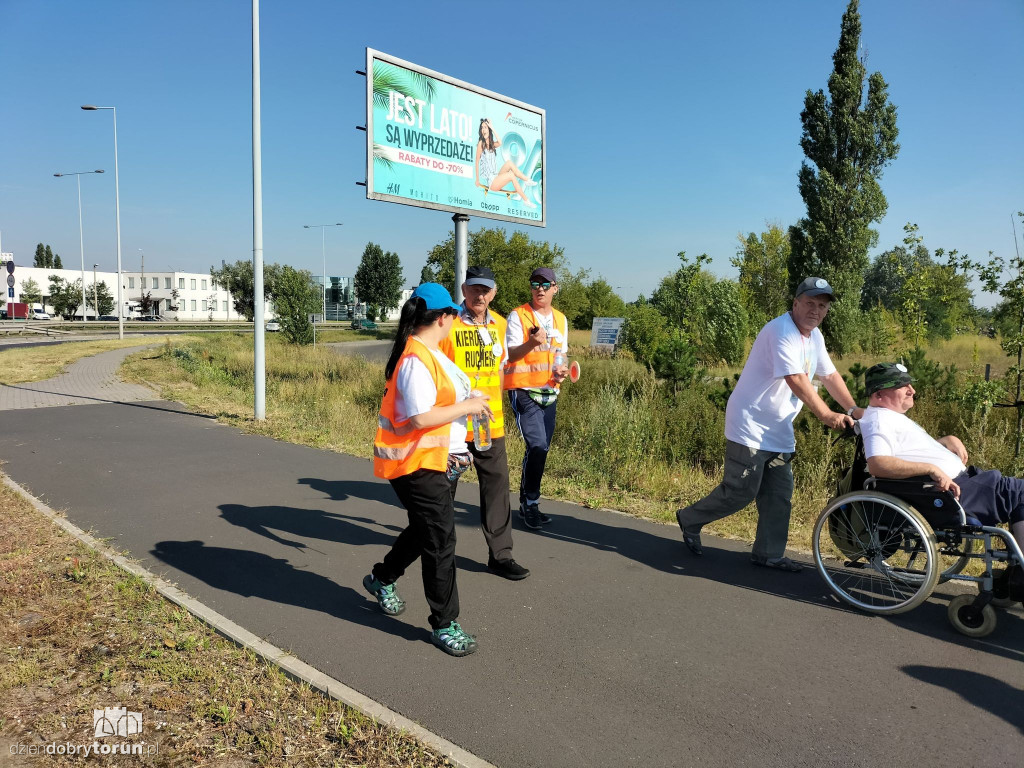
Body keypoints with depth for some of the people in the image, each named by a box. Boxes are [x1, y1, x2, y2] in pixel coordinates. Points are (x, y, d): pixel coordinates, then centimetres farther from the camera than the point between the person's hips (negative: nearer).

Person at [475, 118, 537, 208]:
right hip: (490, 181, -6)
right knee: (511, 175, -23)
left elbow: (500, 143, -11)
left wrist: (492, 128, -10)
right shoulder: (481, 143, -6)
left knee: (509, 163, -11)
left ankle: (527, 181, -9)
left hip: (496, 177, 6)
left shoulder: (491, 144, 12)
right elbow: (477, 162, -8)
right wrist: (477, 181, -11)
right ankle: (526, 200, -21)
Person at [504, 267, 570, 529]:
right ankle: (530, 504, -2)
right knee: (537, 446, -17)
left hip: (550, 392, 6)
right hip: (524, 391, -6)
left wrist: (562, 368, -2)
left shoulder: (560, 319, 11)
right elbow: (509, 354, -15)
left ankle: (526, 503, 23)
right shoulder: (518, 316, -7)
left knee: (541, 449, 9)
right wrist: (531, 343, -34)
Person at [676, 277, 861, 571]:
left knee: (779, 496, 9)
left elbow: (830, 375, 16)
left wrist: (853, 409, 4)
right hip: (751, 426, -9)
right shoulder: (781, 331, -19)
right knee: (741, 492, -6)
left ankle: (769, 553, 19)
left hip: (779, 430, 9)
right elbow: (796, 380, -27)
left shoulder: (814, 336, 12)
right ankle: (690, 519, 14)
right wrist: (827, 416, -27)